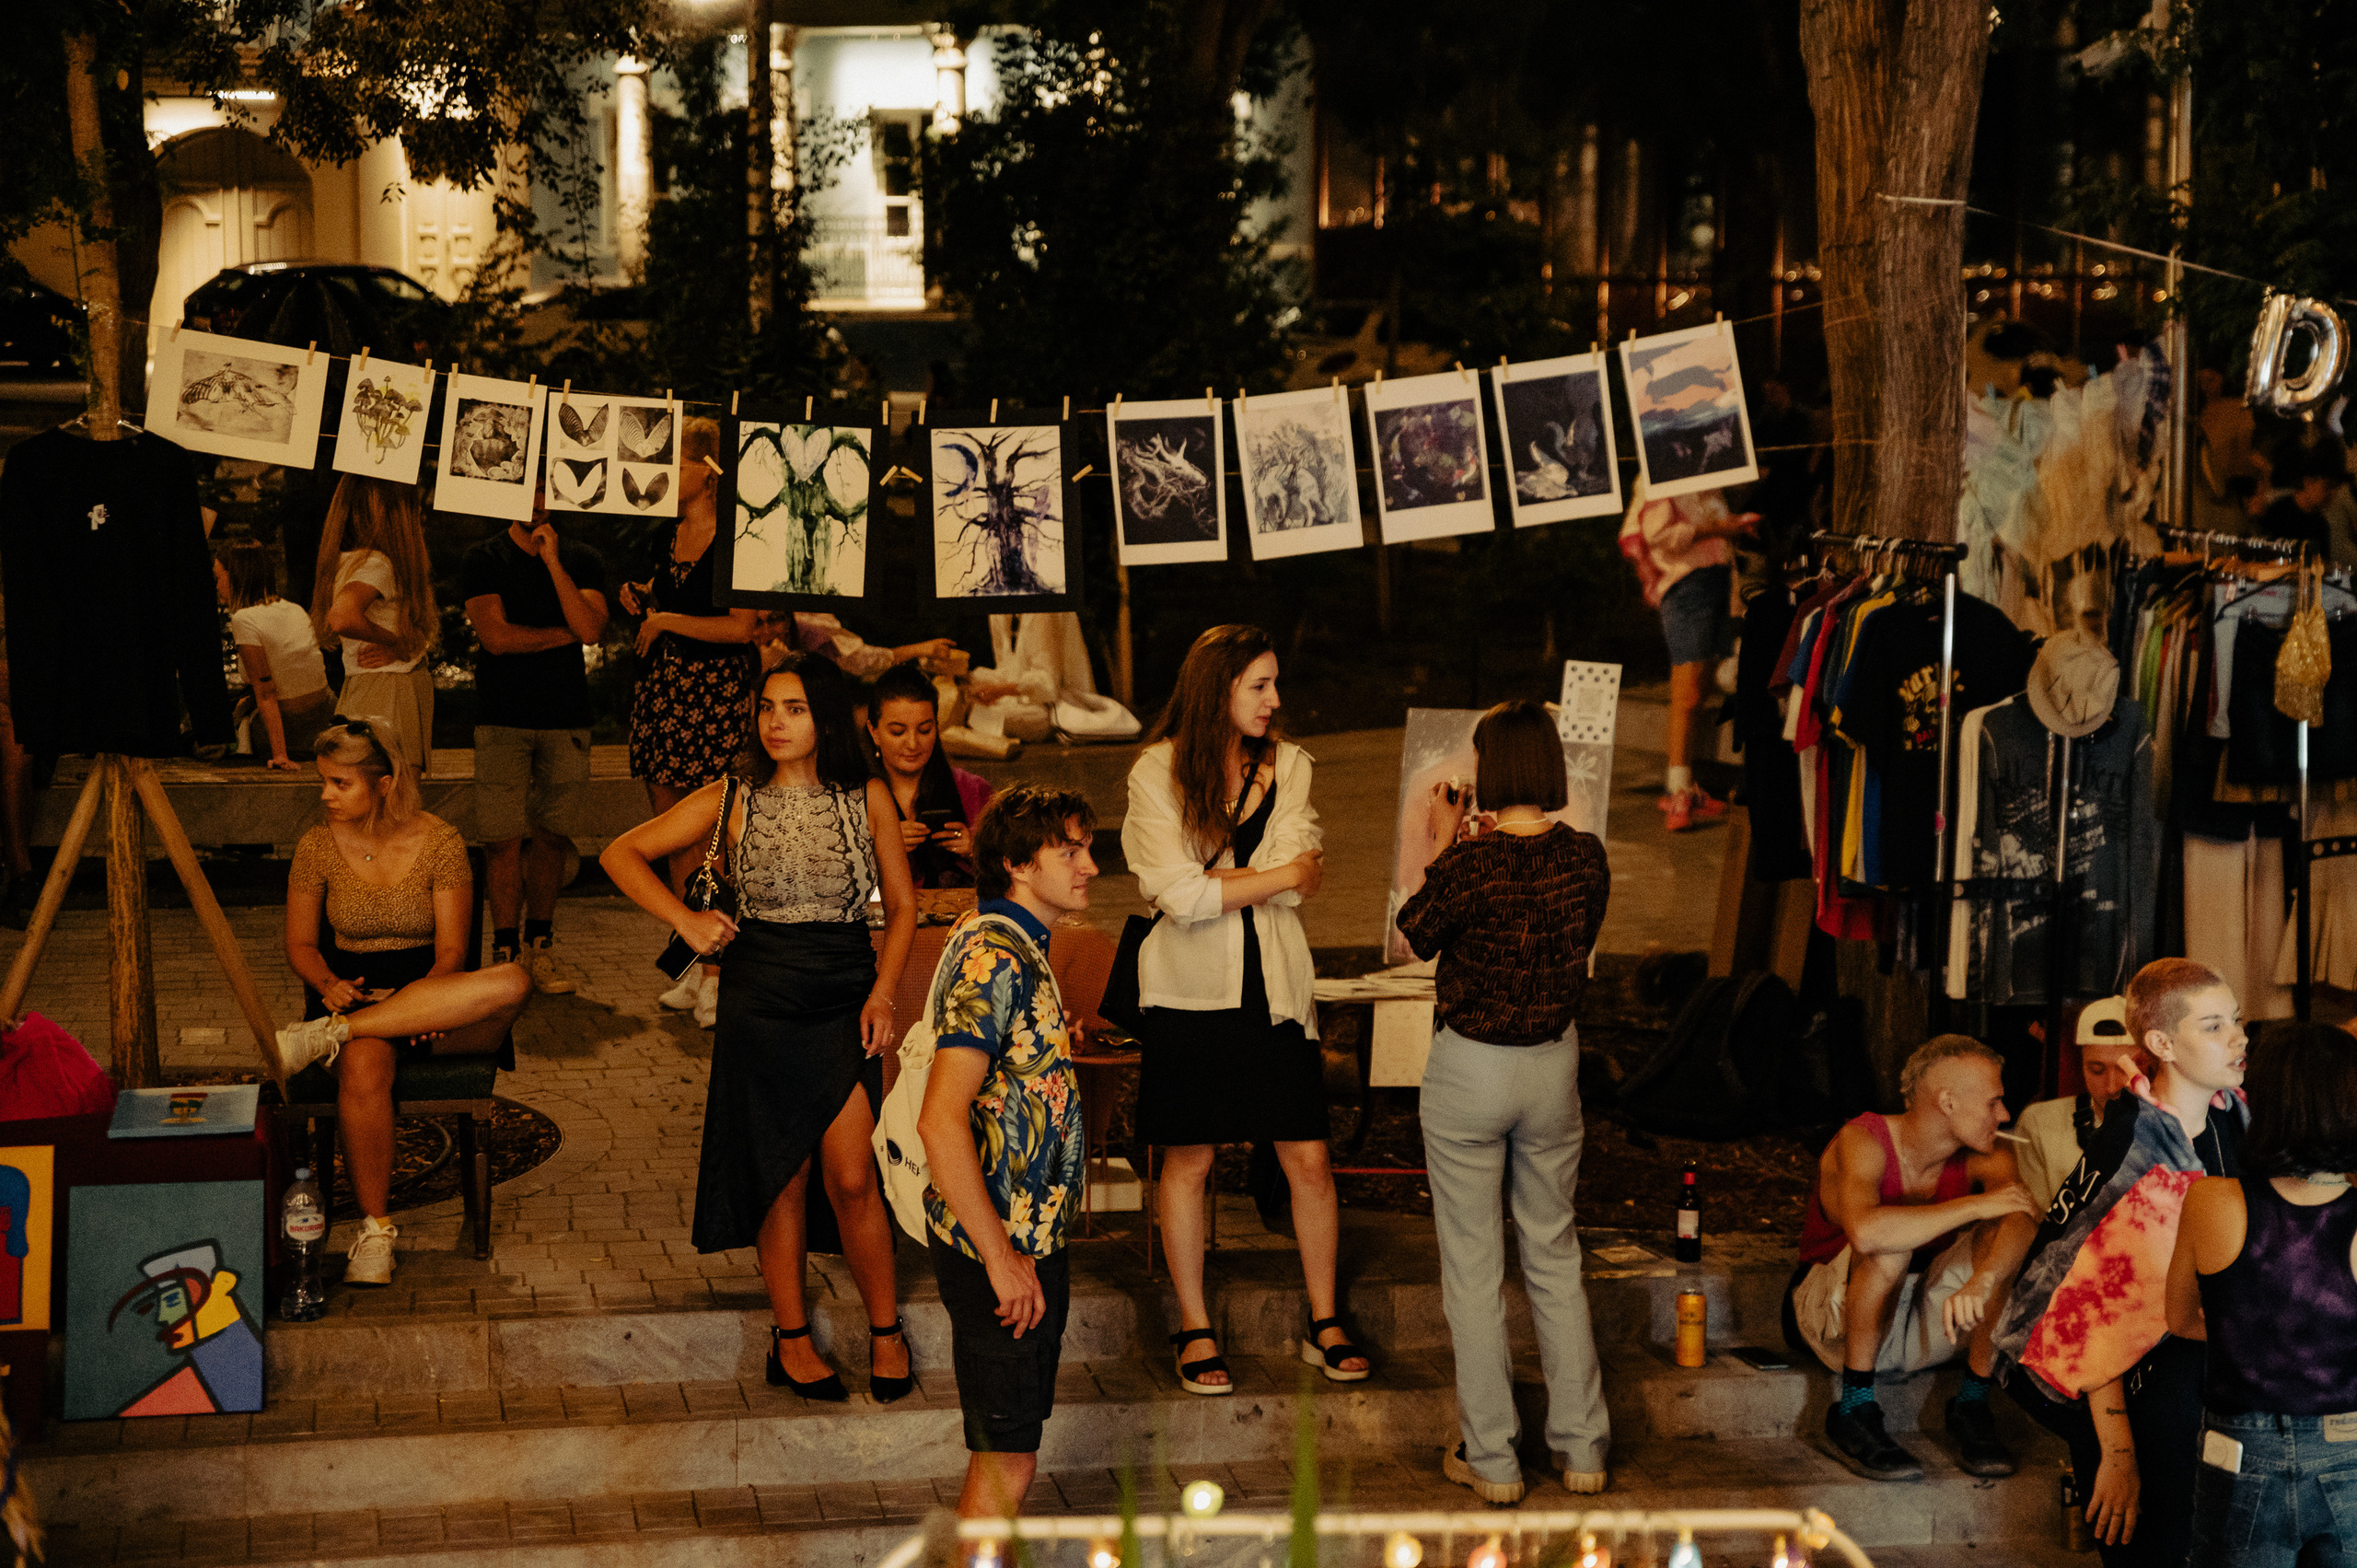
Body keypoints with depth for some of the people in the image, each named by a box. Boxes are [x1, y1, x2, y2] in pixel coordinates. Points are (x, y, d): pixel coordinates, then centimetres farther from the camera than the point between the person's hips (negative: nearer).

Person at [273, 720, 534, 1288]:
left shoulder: (439, 842, -3)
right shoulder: (318, 847, 3)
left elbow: (452, 948, -4)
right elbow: (300, 946, 10)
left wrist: (427, 998, -24)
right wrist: (330, 984, -13)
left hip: (434, 990, 0)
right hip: (354, 994, 0)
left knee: (513, 983, -35)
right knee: (363, 1065, -38)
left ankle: (327, 1034, -33)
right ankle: (374, 1231, -28)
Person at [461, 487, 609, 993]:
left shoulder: (581, 561, 9)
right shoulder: (483, 559, 4)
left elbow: (590, 629, -8)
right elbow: (497, 636, -8)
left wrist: (552, 561, -10)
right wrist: (565, 633, -1)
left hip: (566, 718, 2)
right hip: (503, 720, -2)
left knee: (552, 836, 3)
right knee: (504, 839, -6)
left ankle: (539, 943, 15)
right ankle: (505, 950, 2)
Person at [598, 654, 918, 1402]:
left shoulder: (868, 798, 2)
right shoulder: (733, 799, 1)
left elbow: (901, 905, 8)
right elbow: (621, 853, 4)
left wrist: (883, 992, -5)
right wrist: (685, 919, -9)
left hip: (845, 996, 0)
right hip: (759, 996, 0)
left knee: (852, 1178, -6)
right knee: (781, 1175, 6)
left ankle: (885, 1332, 9)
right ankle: (791, 1337, 18)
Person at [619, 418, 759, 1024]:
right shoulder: (668, 537, 13)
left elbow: (742, 627, -17)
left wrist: (668, 621, -11)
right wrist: (642, 599, 7)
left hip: (716, 694, -8)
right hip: (661, 687, 8)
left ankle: (718, 973, -3)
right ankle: (695, 963, 16)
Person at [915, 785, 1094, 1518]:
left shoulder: (1020, 949, 13)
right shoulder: (993, 958, -19)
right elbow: (942, 1122, -26)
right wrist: (1001, 1258, -23)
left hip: (1028, 1240, 10)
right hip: (1003, 1248, -10)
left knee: (1007, 1452, 16)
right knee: (1006, 1465, -3)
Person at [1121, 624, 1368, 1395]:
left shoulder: (1288, 766, 6)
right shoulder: (1156, 773, -4)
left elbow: (1300, 881, -4)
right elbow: (1179, 894, -13)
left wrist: (1217, 886, -11)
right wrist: (1281, 874, -7)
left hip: (1275, 987, 3)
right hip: (1192, 991, -3)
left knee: (1310, 1160, 3)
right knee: (1188, 1161, 5)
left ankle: (1324, 1322, 18)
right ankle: (1194, 1327, 18)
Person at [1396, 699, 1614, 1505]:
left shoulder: (1470, 862, -20)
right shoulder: (1585, 855, -7)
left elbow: (1417, 935, -3)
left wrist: (1440, 844, 6)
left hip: (1469, 1069, -4)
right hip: (1554, 1062, 4)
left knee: (1473, 1265, 7)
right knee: (1555, 1254, 18)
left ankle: (1492, 1460, 13)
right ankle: (1581, 1447, 21)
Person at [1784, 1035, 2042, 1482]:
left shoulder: (1985, 1158, -7)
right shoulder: (1862, 1142, -22)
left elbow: (2024, 1216, -29)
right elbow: (1865, 1231, -43)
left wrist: (1981, 1281, -49)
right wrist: (1974, 1205, -34)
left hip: (1924, 1327, 5)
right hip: (1837, 1322, -4)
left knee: (2005, 1232, -19)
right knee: (1890, 1249, -35)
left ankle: (1972, 1404, -9)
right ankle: (1854, 1409, -21)